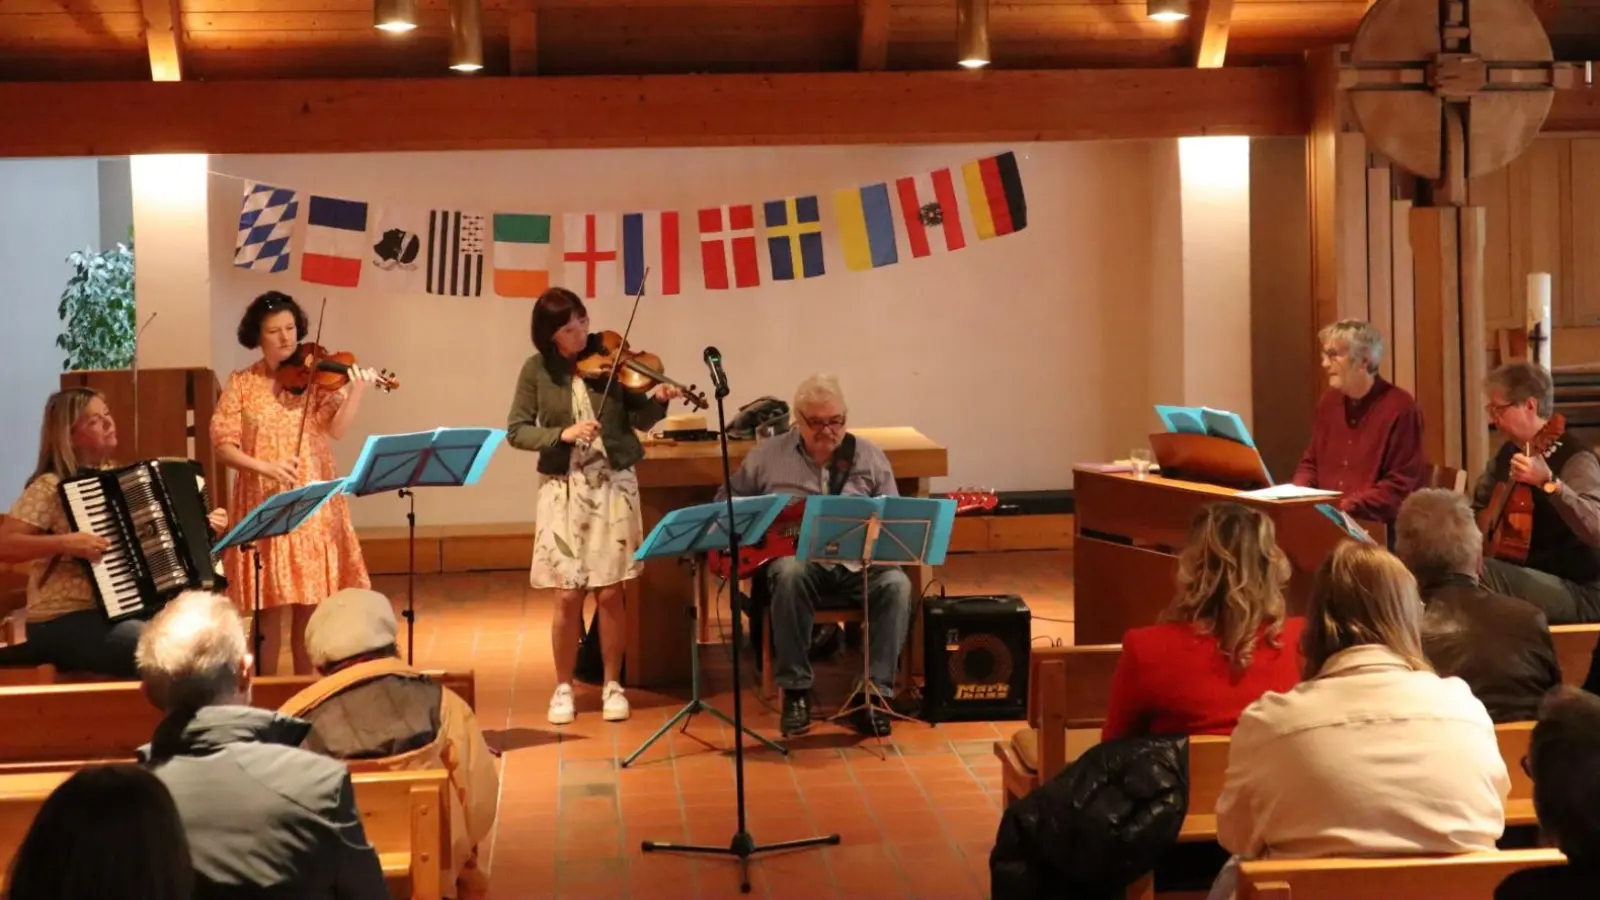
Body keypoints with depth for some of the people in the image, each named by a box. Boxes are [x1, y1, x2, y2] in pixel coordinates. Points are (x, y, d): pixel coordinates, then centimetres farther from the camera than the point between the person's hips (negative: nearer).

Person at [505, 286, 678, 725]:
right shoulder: (538, 369, -2)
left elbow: (639, 419, -1)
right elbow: (516, 431, -3)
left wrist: (657, 401, -21)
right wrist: (561, 434, -18)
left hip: (614, 485, 1)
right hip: (563, 490, 0)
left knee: (609, 592, 2)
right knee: (568, 596, -1)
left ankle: (613, 685, 16)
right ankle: (564, 688, 15)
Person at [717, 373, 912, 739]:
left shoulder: (868, 455, 9)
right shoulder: (768, 454, 7)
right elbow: (727, 501, 16)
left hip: (856, 560, 1)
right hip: (795, 556, -1)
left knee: (896, 584, -30)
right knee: (790, 575, -37)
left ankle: (875, 692, -24)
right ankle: (795, 691, -26)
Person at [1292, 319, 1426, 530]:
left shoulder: (1400, 409, -9)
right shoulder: (1328, 402, 13)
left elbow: (1401, 488, -12)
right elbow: (1310, 463, 22)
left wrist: (1344, 507, -18)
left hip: (1378, 525, -6)